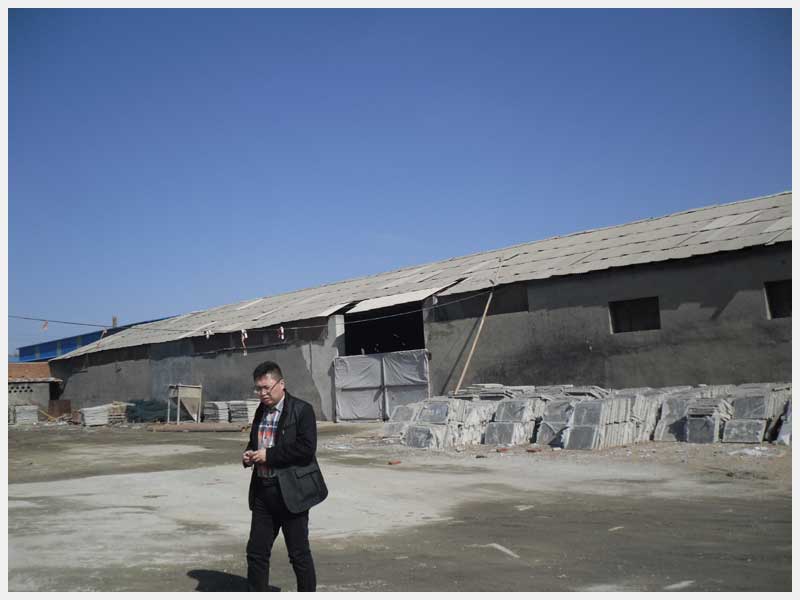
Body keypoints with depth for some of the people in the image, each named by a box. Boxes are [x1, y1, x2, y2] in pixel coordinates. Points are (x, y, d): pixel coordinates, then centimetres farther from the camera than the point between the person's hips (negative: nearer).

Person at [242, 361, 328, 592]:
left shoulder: (301, 410, -10)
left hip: (291, 492, -6)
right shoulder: (261, 411, 13)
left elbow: (306, 448, -19)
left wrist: (269, 455, -19)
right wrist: (249, 454, 2)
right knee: (256, 551, 11)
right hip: (262, 491, 7)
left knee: (299, 553, 5)